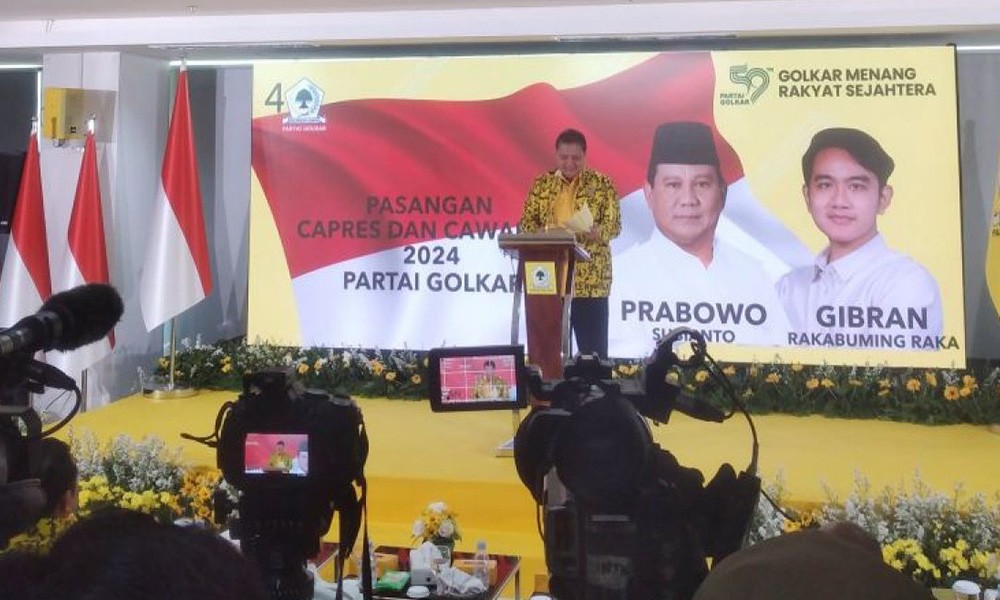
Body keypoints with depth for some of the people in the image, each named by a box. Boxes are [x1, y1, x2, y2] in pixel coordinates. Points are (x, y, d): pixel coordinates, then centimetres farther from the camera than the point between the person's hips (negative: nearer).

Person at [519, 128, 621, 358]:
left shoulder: (601, 183, 3)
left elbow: (614, 225, 0)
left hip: (591, 279, -2)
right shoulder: (542, 184, 10)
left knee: (593, 348, -2)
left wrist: (594, 232, -22)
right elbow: (525, 222, 9)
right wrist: (543, 232, -13)